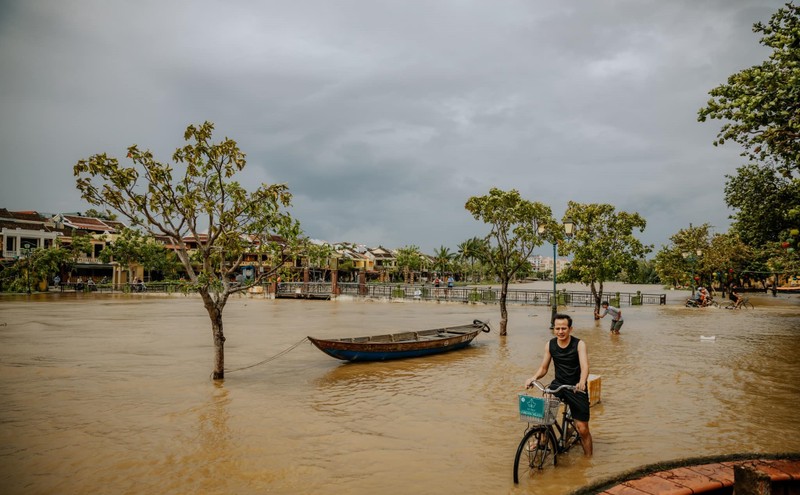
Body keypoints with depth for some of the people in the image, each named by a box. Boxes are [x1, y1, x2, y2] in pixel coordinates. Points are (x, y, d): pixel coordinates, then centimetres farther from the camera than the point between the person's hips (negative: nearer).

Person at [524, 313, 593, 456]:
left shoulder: (579, 344, -13)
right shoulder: (550, 345, -2)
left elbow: (585, 366, -26)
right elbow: (543, 368, 3)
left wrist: (582, 382, -47)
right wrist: (534, 377, -19)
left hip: (576, 388, -3)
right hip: (558, 384, 3)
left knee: (582, 429, -1)